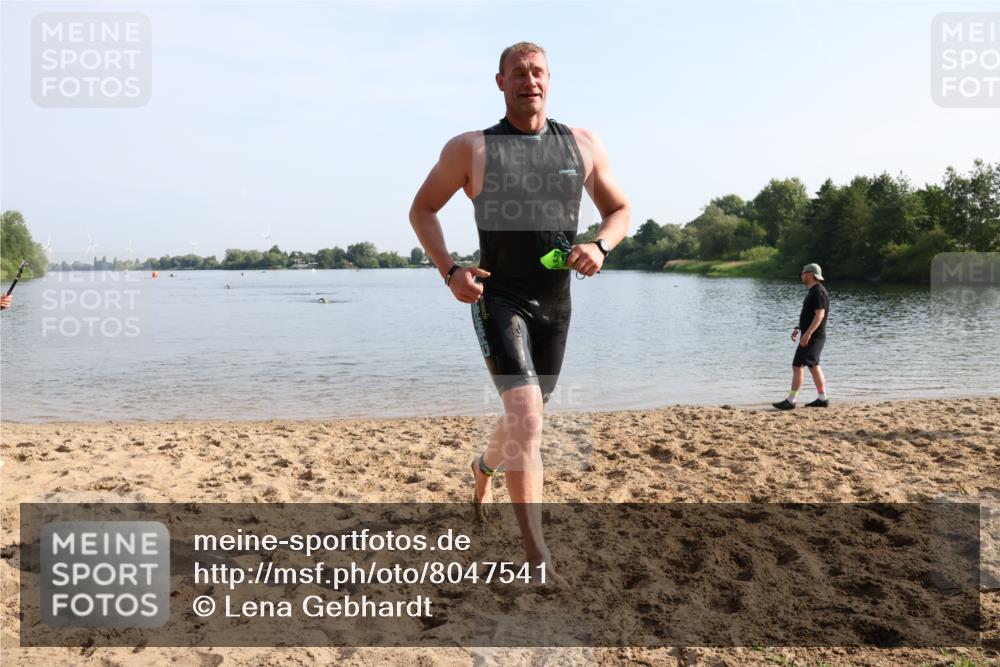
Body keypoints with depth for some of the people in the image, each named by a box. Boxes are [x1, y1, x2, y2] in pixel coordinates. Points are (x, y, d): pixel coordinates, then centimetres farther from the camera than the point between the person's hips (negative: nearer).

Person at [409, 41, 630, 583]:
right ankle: (536, 554, -11)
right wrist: (449, 271, -10)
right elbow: (422, 209, 5)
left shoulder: (584, 145, 5)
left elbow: (619, 210, 13)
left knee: (527, 413, 19)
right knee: (525, 414, -19)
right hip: (497, 298, -4)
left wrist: (600, 246, -11)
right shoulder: (470, 148, -2)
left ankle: (485, 465, 53)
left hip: (555, 303, 5)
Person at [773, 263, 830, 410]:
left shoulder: (818, 292, -17)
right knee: (814, 366, 15)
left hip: (813, 337, -11)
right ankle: (823, 399, 21)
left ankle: (791, 401, -9)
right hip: (811, 336, 11)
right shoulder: (814, 291, 15)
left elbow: (820, 315, -24)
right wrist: (798, 328, 20)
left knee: (797, 365, -11)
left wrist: (807, 333, -28)